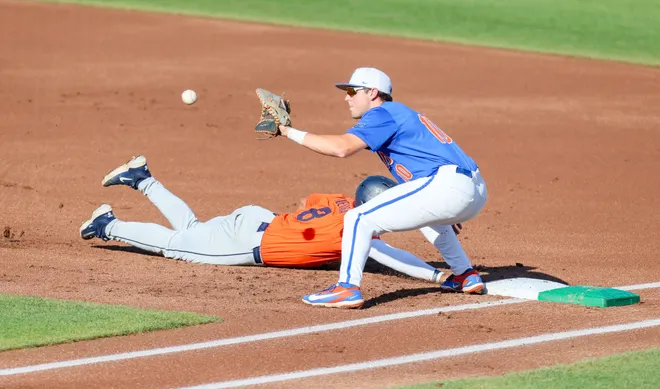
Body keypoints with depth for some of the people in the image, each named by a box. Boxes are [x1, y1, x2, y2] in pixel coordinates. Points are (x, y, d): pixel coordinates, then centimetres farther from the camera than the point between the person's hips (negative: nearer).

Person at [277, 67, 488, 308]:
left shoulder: (382, 114, 0)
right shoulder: (402, 115, 29)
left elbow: (342, 147, -16)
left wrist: (291, 133, -9)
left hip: (447, 186, -10)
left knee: (358, 218, -9)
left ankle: (347, 287, -18)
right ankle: (466, 276, 38)